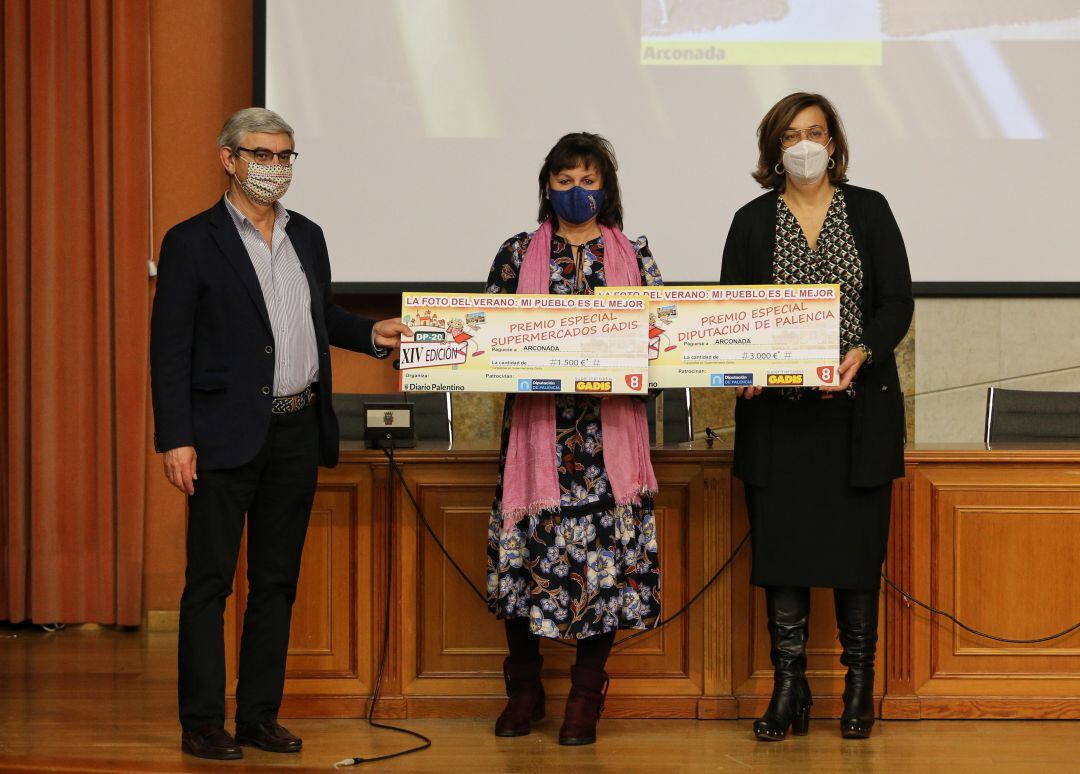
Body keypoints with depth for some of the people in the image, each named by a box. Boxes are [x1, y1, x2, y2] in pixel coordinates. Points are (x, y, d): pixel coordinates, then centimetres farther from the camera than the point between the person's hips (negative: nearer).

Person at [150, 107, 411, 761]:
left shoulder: (308, 237, 12)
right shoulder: (192, 242, -5)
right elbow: (170, 349, -8)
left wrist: (373, 334, 5)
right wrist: (175, 439, -14)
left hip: (297, 433, 6)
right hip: (228, 434, -6)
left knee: (277, 580, 10)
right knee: (210, 581, -1)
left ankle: (260, 715, 18)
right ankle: (202, 724, 4)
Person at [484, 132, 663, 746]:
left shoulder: (634, 254, 10)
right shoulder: (519, 254, 9)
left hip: (611, 428, 0)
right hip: (537, 424, 0)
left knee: (606, 550, -3)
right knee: (530, 546, -2)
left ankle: (585, 700, 8)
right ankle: (524, 693, 13)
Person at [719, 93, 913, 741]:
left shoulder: (869, 211, 6)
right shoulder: (752, 222, 8)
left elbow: (898, 302, 0)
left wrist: (862, 353, -19)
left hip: (857, 410, -1)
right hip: (777, 413, 1)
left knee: (857, 543, 1)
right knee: (781, 542, -1)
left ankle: (860, 688, 10)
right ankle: (789, 693, 4)